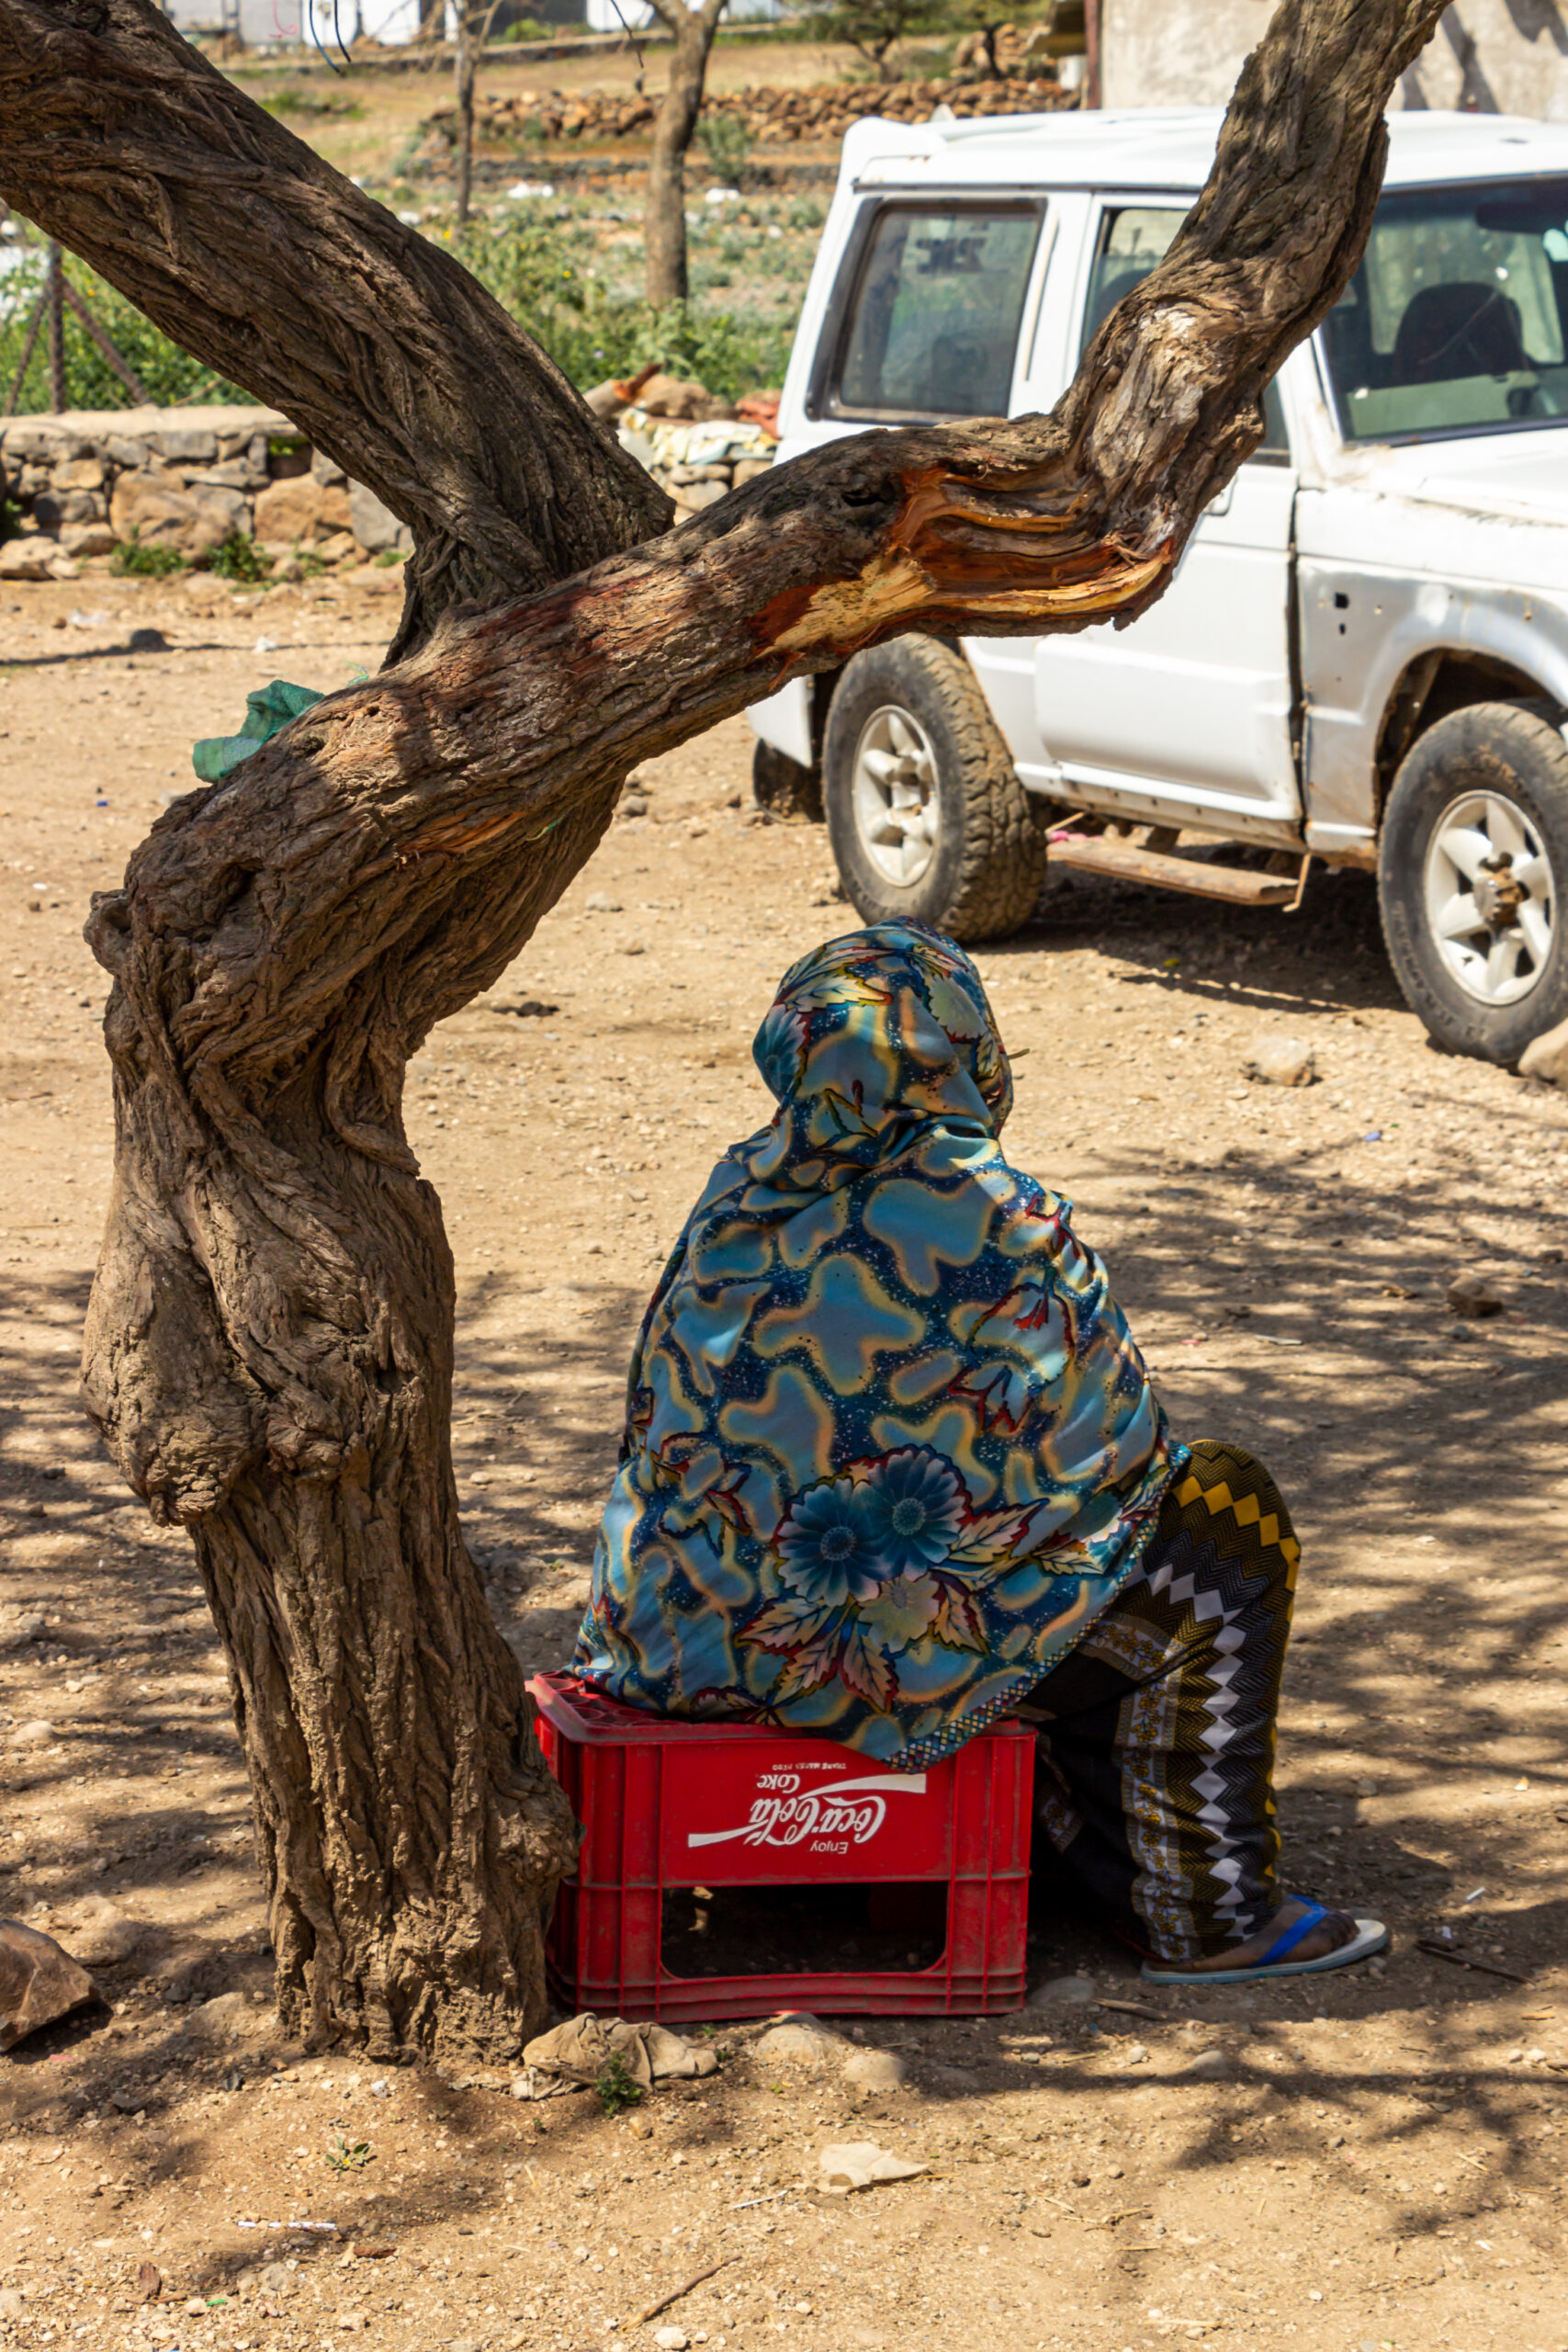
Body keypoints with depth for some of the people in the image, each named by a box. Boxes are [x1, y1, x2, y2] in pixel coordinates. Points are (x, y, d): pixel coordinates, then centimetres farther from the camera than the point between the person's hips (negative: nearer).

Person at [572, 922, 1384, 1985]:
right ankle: (1208, 1915, 15)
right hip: (891, 1639, -7)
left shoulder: (739, 1198, 1)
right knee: (1228, 1521, 9)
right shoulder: (1007, 1228, -17)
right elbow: (1112, 1443, -8)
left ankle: (1112, 1863, 37)